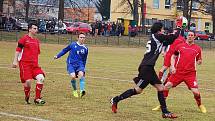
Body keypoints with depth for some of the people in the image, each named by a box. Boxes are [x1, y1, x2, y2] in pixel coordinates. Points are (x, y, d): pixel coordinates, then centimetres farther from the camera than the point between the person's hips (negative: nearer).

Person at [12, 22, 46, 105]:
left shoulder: (37, 41, 17)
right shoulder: (24, 39, -2)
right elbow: (18, 50, -3)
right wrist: (15, 61, -10)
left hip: (34, 64, 6)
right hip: (25, 63, -6)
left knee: (41, 78, -13)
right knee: (28, 81, -13)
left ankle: (37, 98, -5)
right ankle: (27, 98, 14)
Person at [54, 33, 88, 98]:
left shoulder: (85, 48, 7)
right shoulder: (73, 45, 1)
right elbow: (65, 50, 13)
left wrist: (83, 68, 20)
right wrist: (57, 56, 8)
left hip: (80, 64, 1)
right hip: (71, 64, -1)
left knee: (81, 74, -27)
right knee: (73, 76, -21)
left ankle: (82, 90, -38)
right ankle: (75, 91, 4)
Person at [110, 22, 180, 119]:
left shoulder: (155, 38, 19)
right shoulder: (156, 36, -7)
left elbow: (169, 41, 31)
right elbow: (172, 37, -5)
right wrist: (178, 31, 13)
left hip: (149, 68, 10)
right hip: (146, 67, -10)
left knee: (160, 88, 8)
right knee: (138, 90, -5)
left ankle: (165, 112, 10)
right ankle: (115, 100, 3)